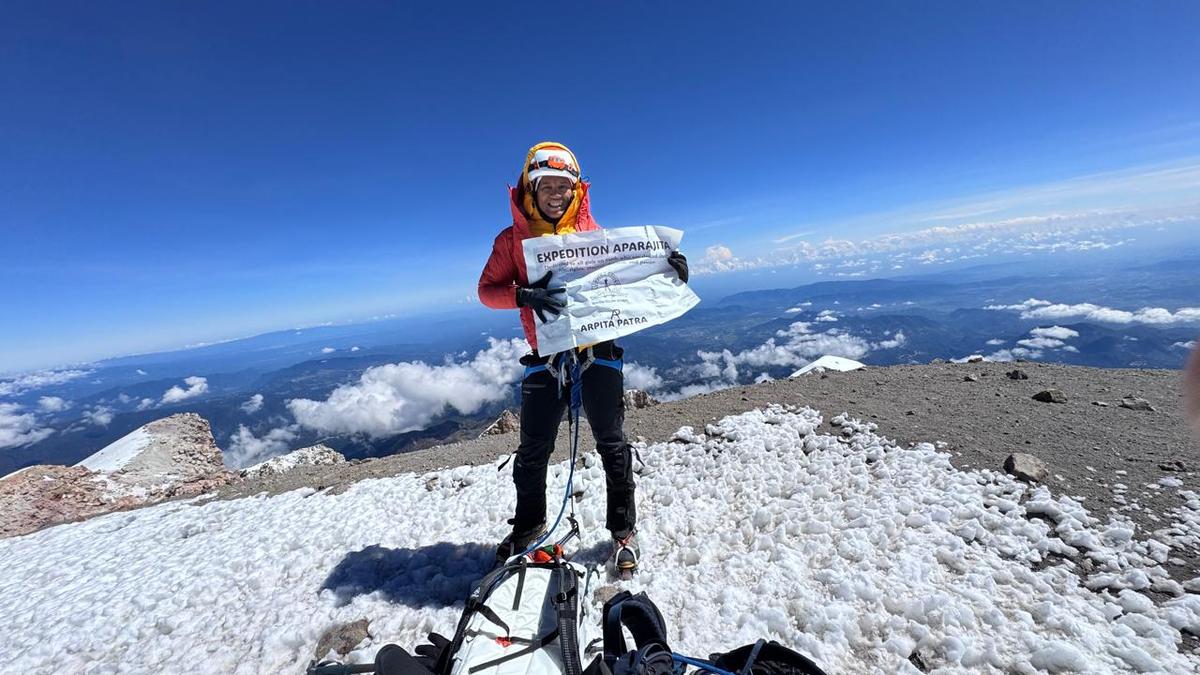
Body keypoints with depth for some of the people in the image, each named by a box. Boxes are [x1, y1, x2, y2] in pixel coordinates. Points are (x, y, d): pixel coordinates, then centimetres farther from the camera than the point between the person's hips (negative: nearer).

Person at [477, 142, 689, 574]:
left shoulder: (592, 231, 9)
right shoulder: (513, 239, 6)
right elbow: (487, 290, -2)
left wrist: (665, 267, -9)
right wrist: (525, 295, -23)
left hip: (599, 353, 1)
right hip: (545, 359, 0)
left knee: (612, 445, 9)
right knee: (532, 450, 11)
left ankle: (623, 530, 30)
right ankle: (528, 527, 37)